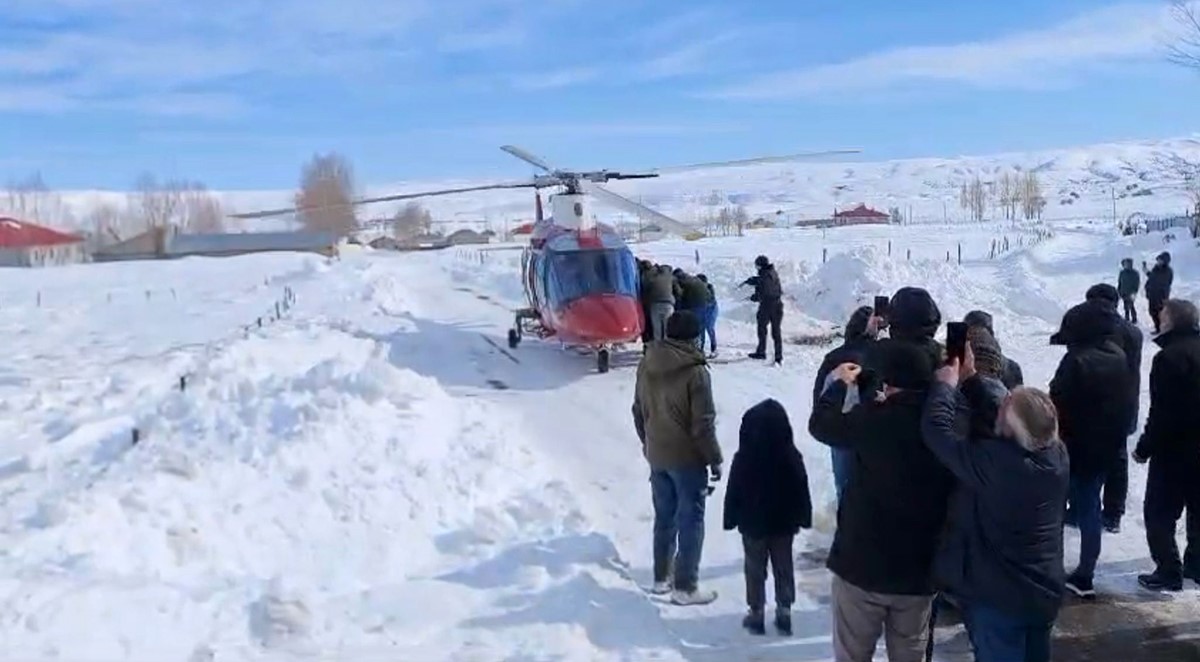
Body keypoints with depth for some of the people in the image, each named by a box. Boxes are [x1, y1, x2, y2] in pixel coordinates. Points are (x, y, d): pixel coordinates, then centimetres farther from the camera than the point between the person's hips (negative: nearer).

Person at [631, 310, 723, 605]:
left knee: (664, 517, 18)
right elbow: (703, 424, -18)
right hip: (688, 459, -6)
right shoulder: (695, 372, -20)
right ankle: (685, 588, 11)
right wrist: (715, 459, -7)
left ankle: (661, 578, 29)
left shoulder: (646, 365, 0)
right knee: (690, 521, 5)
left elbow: (639, 411, 10)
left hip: (657, 456, 6)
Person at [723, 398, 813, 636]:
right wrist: (803, 518, 8)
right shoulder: (792, 457, -12)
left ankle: (756, 613, 17)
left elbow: (733, 493, -9)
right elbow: (802, 492, -3)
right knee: (783, 568, 15)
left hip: (753, 523, -1)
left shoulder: (743, 459, -16)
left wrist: (731, 519, 3)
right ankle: (784, 612, 18)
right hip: (784, 523, 1)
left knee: (755, 569, 12)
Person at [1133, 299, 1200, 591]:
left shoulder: (1170, 357, -21)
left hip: (1175, 451, -8)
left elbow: (1162, 413, -22)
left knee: (1159, 513, 3)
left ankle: (1169, 572, 5)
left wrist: (1144, 448, -12)